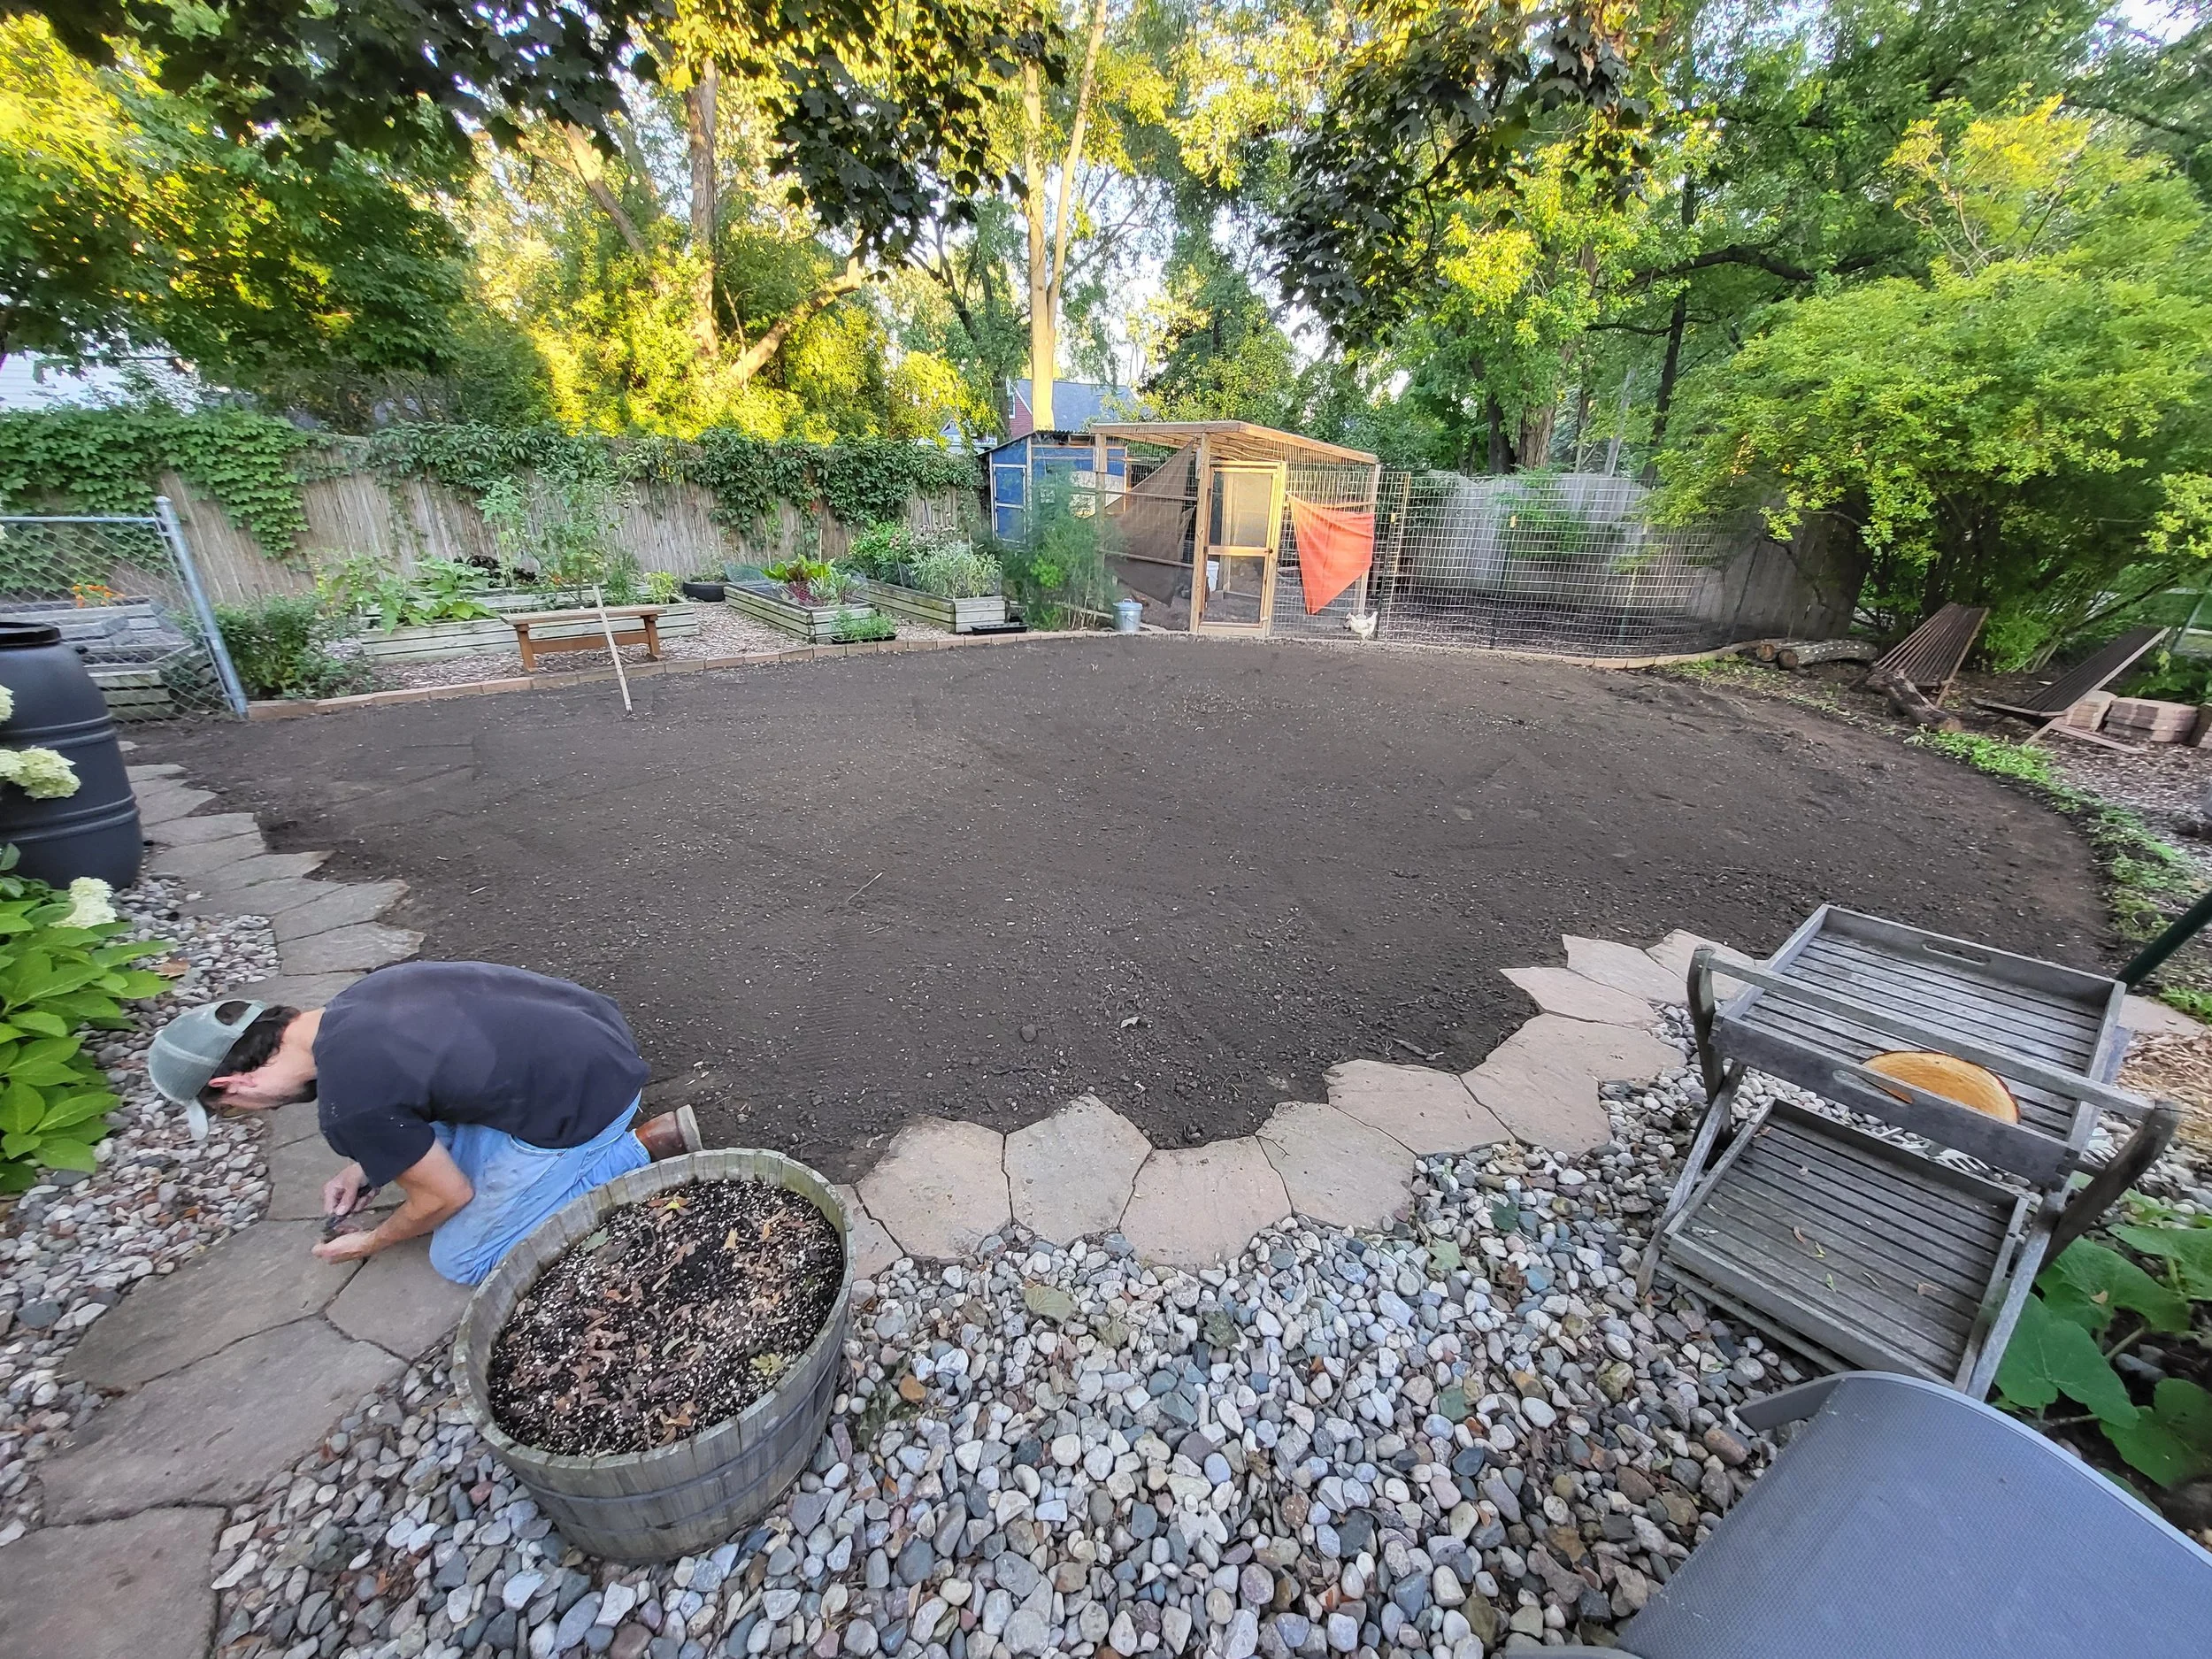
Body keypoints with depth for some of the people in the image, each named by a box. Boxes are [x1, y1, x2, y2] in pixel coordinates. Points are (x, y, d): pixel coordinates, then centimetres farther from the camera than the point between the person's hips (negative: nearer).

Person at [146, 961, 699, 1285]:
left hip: (586, 1099, -8)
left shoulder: (348, 1105, -18)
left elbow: (447, 1197, -1)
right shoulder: (357, 999, 5)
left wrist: (373, 1242, 19)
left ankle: (642, 1147, 3)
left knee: (461, 1259, 11)